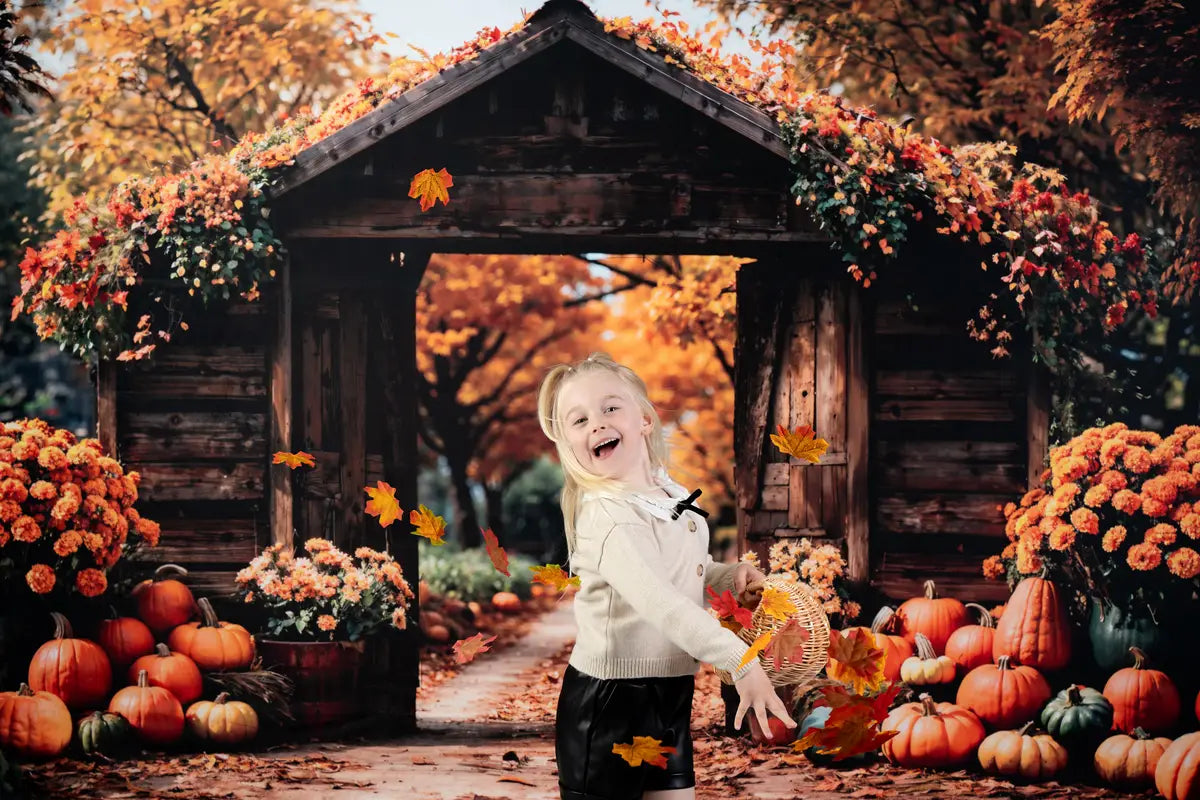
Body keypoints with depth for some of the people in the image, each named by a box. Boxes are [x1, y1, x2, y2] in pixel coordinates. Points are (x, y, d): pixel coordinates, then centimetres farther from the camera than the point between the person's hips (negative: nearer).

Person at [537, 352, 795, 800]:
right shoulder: (605, 516, -22)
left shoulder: (673, 495, 6)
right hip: (609, 704, -8)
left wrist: (731, 577, 4)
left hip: (671, 695, 8)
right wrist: (740, 662, -39)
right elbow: (658, 601, -34)